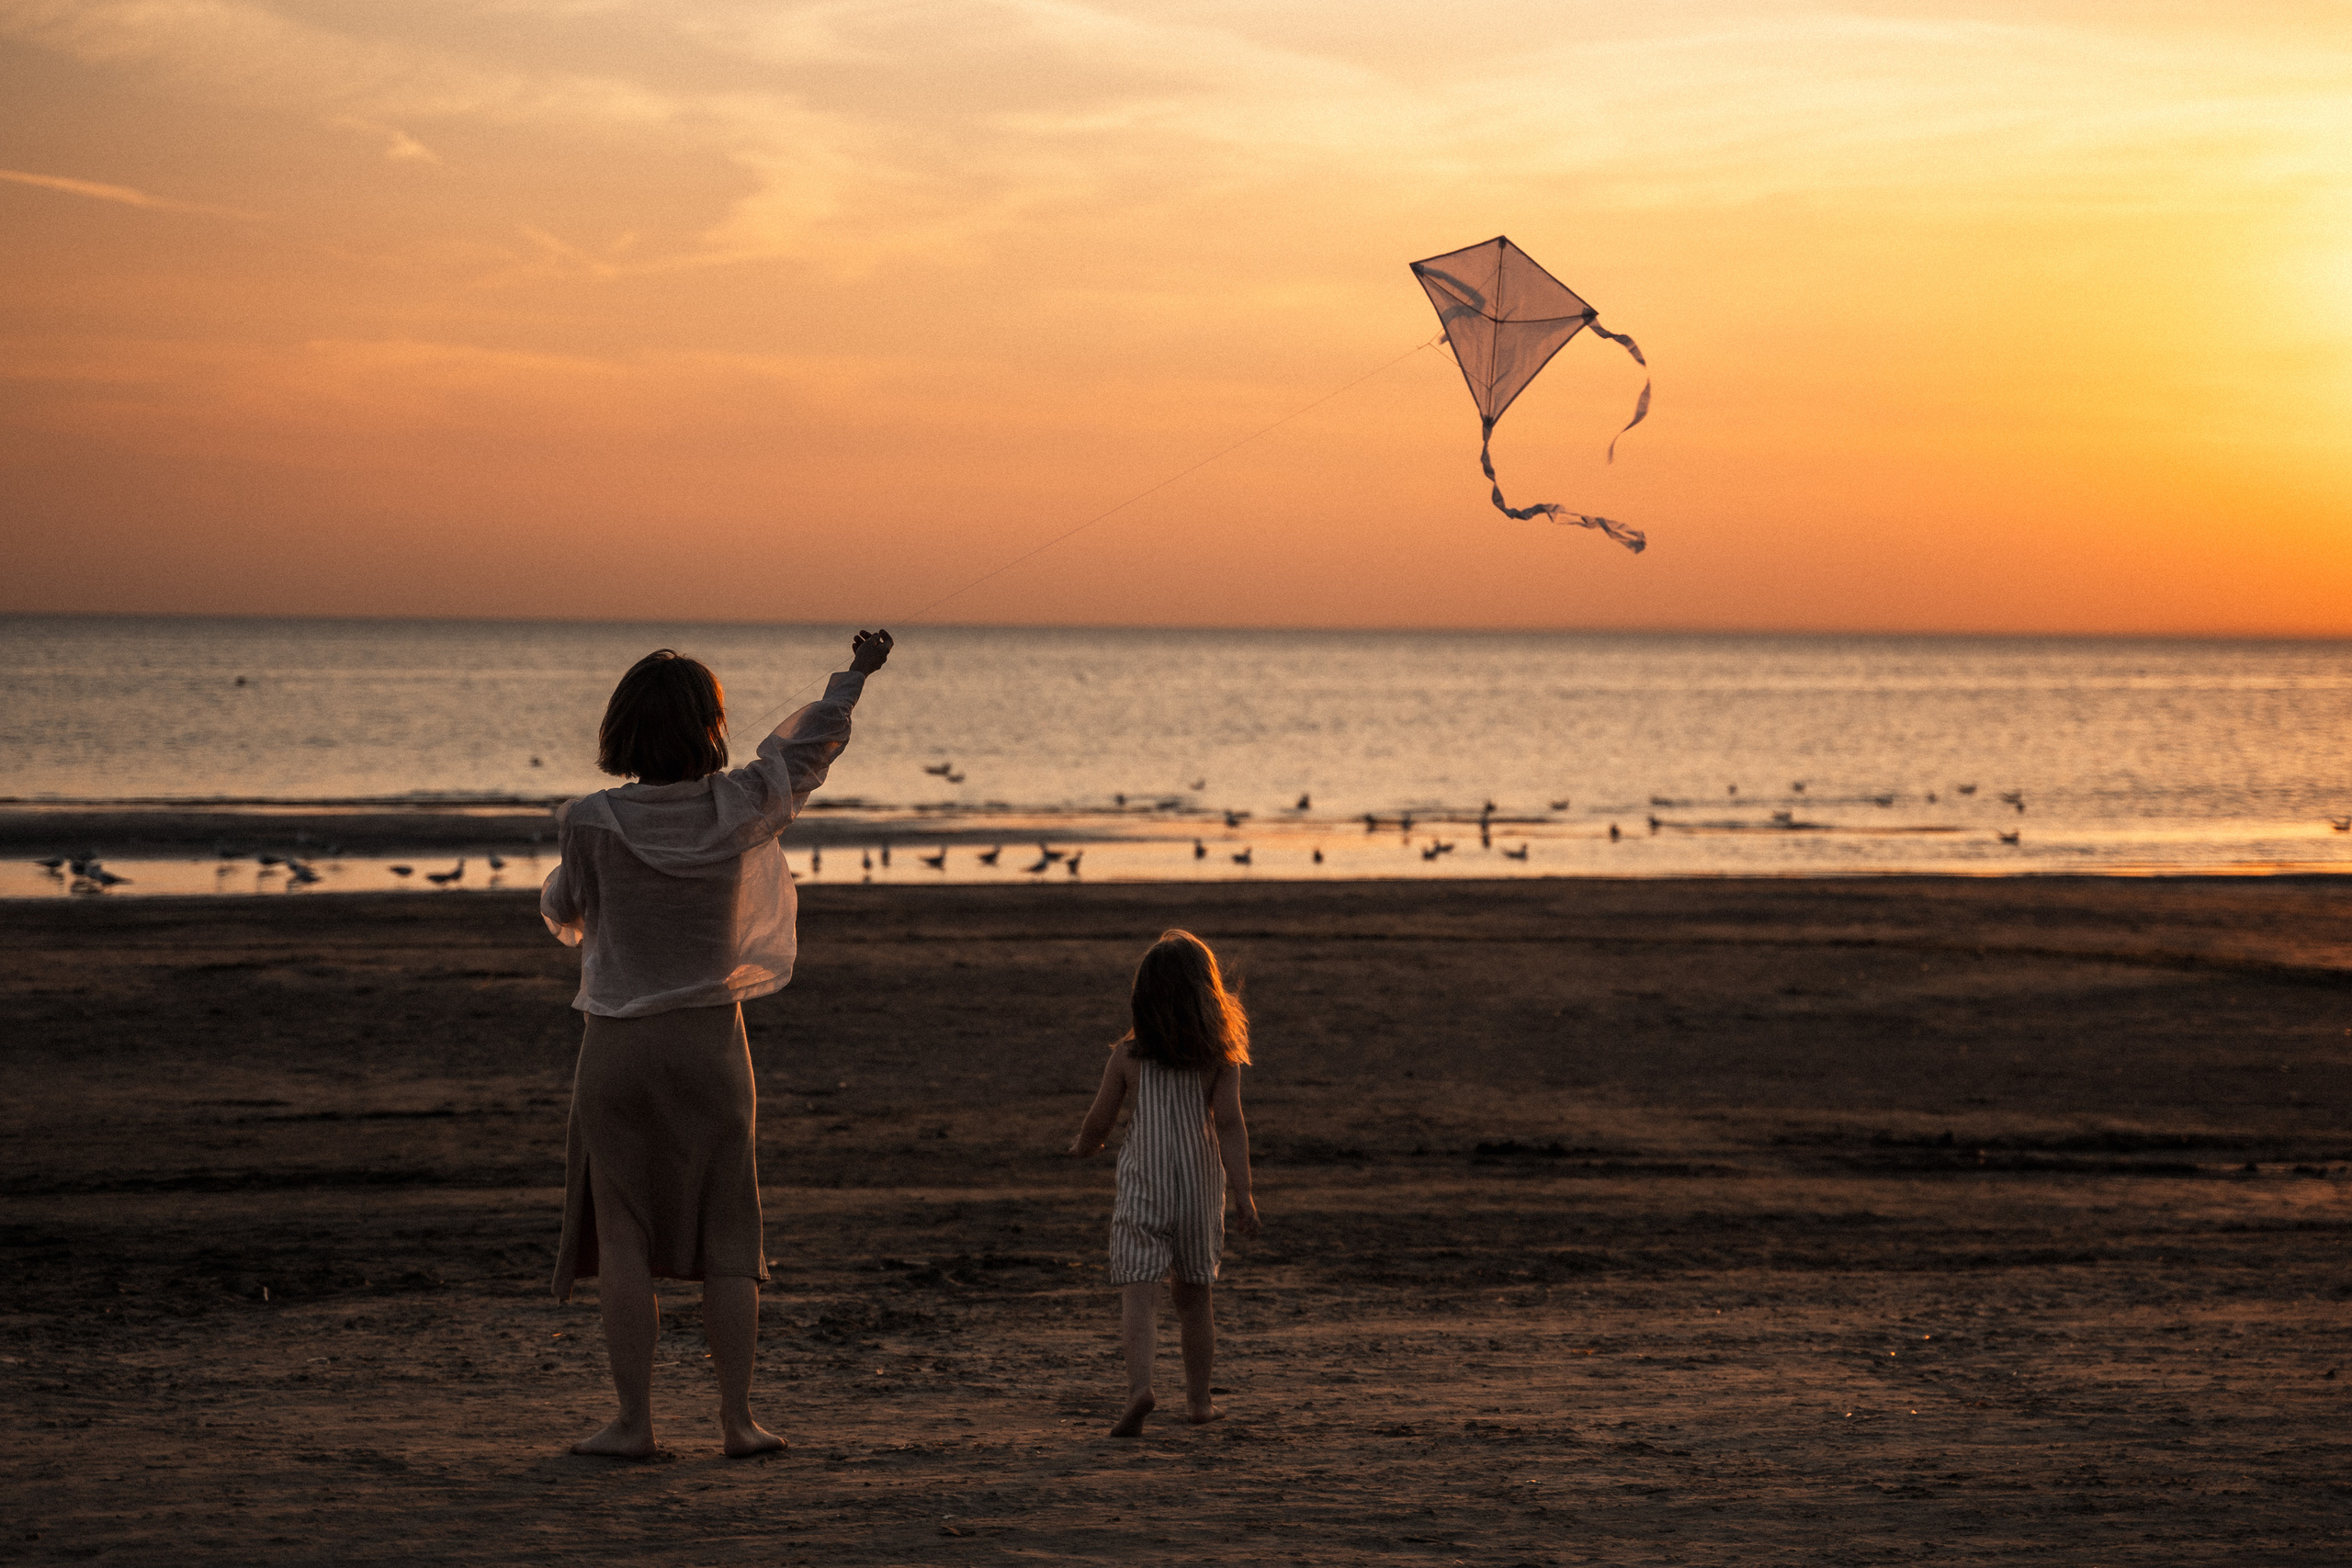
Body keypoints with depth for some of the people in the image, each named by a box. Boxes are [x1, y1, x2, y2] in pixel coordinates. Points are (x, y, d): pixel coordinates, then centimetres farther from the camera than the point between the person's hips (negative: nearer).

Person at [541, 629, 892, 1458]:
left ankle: (633, 1419, 2)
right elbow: (807, 744, 10)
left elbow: (565, 912, 5)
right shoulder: (738, 808, -7)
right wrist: (855, 675, 26)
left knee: (622, 1234, 4)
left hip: (619, 1046, -2)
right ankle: (737, 1415, 9)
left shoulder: (592, 822, -12)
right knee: (726, 1239, 8)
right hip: (711, 1043, 2)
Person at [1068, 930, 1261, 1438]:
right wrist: (1242, 1193, -12)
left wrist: (1082, 1146, 25)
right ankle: (1199, 1399, 26)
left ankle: (1139, 1386, -30)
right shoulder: (1220, 1056, -3)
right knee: (1194, 1292, 17)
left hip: (1142, 1185, -2)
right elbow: (1230, 1123, -10)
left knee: (1138, 1291, -8)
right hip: (1200, 1184, 2)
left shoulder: (1127, 1055, -3)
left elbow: (1100, 1122, 3)